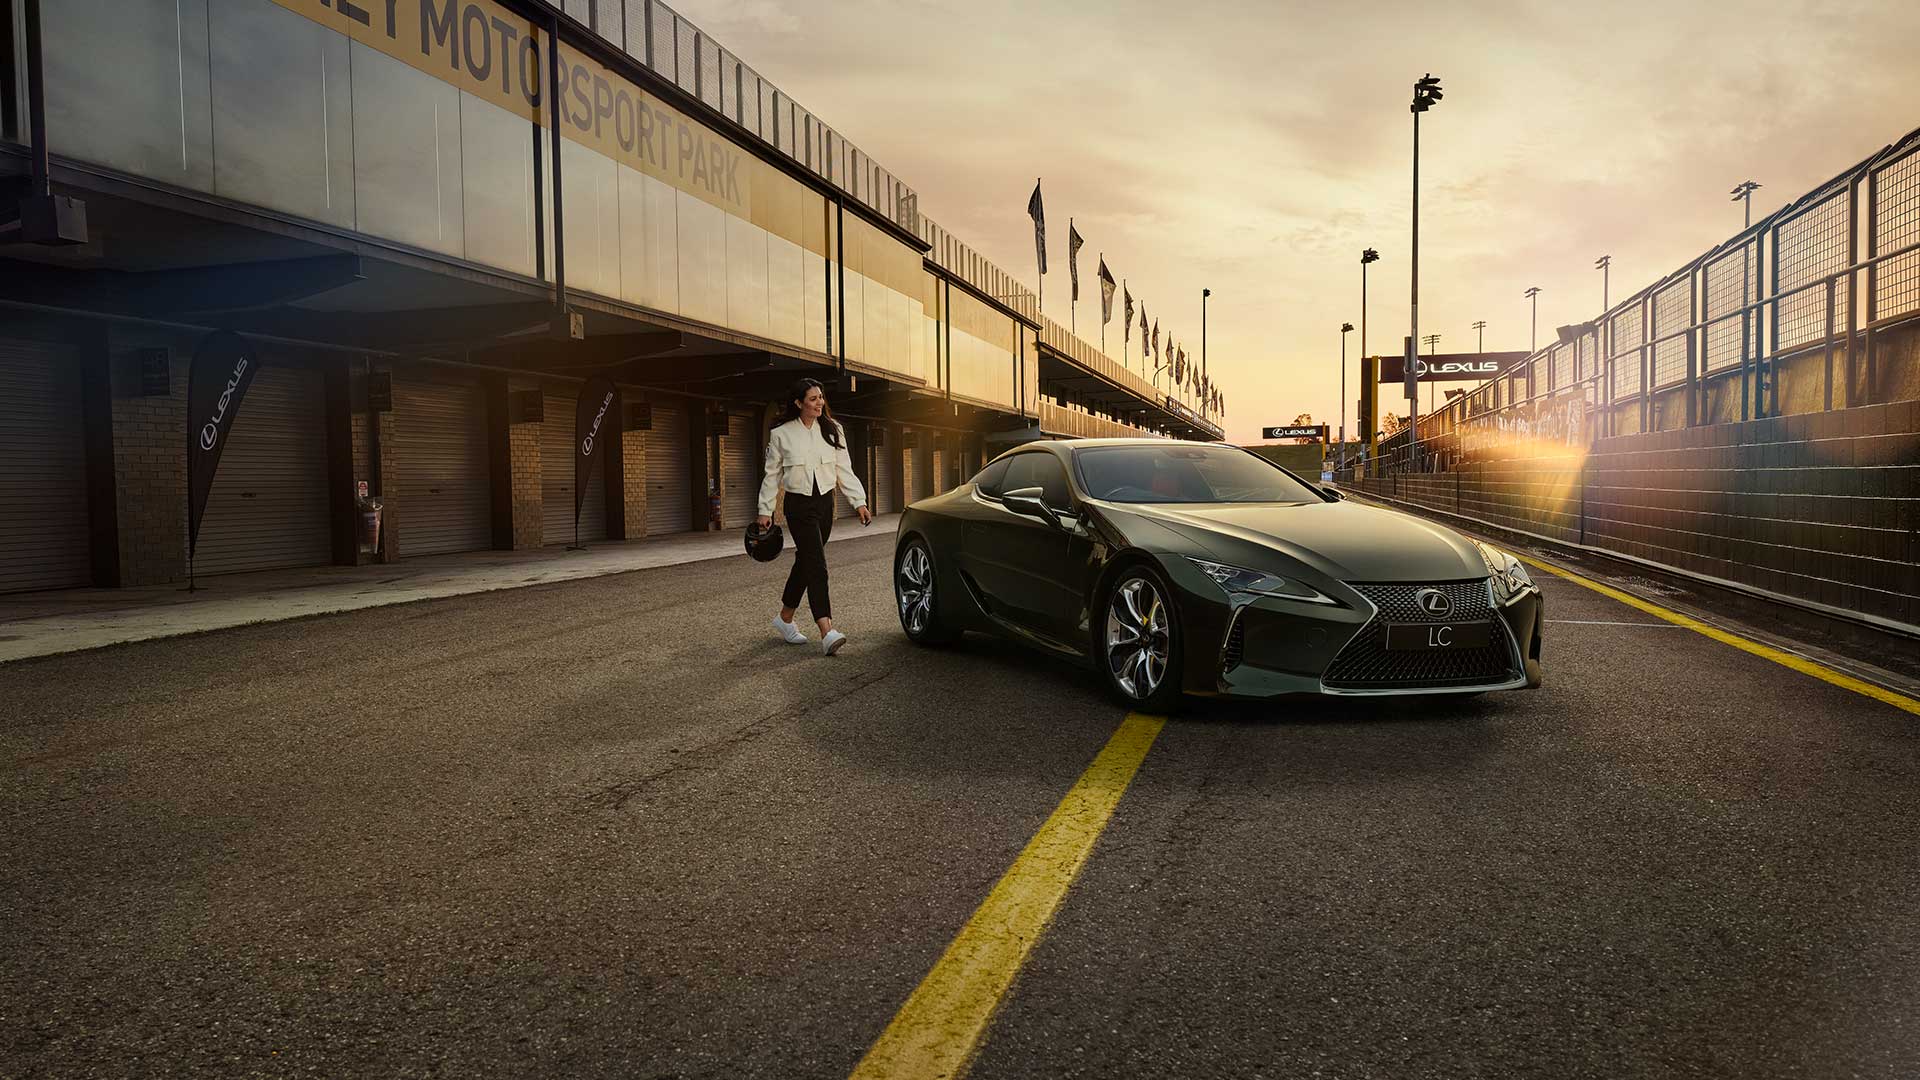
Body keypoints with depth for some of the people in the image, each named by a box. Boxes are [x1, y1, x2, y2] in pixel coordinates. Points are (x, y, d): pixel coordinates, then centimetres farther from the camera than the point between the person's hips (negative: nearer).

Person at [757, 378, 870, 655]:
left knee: (805, 562, 13)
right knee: (816, 565, -16)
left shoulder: (832, 430, 6)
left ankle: (784, 619, 31)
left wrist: (859, 501, -2)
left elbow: (844, 470, 6)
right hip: (799, 505, -4)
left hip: (825, 502, 4)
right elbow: (772, 475, 3)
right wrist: (765, 511, 2)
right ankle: (827, 632, -24)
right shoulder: (781, 434, -3)